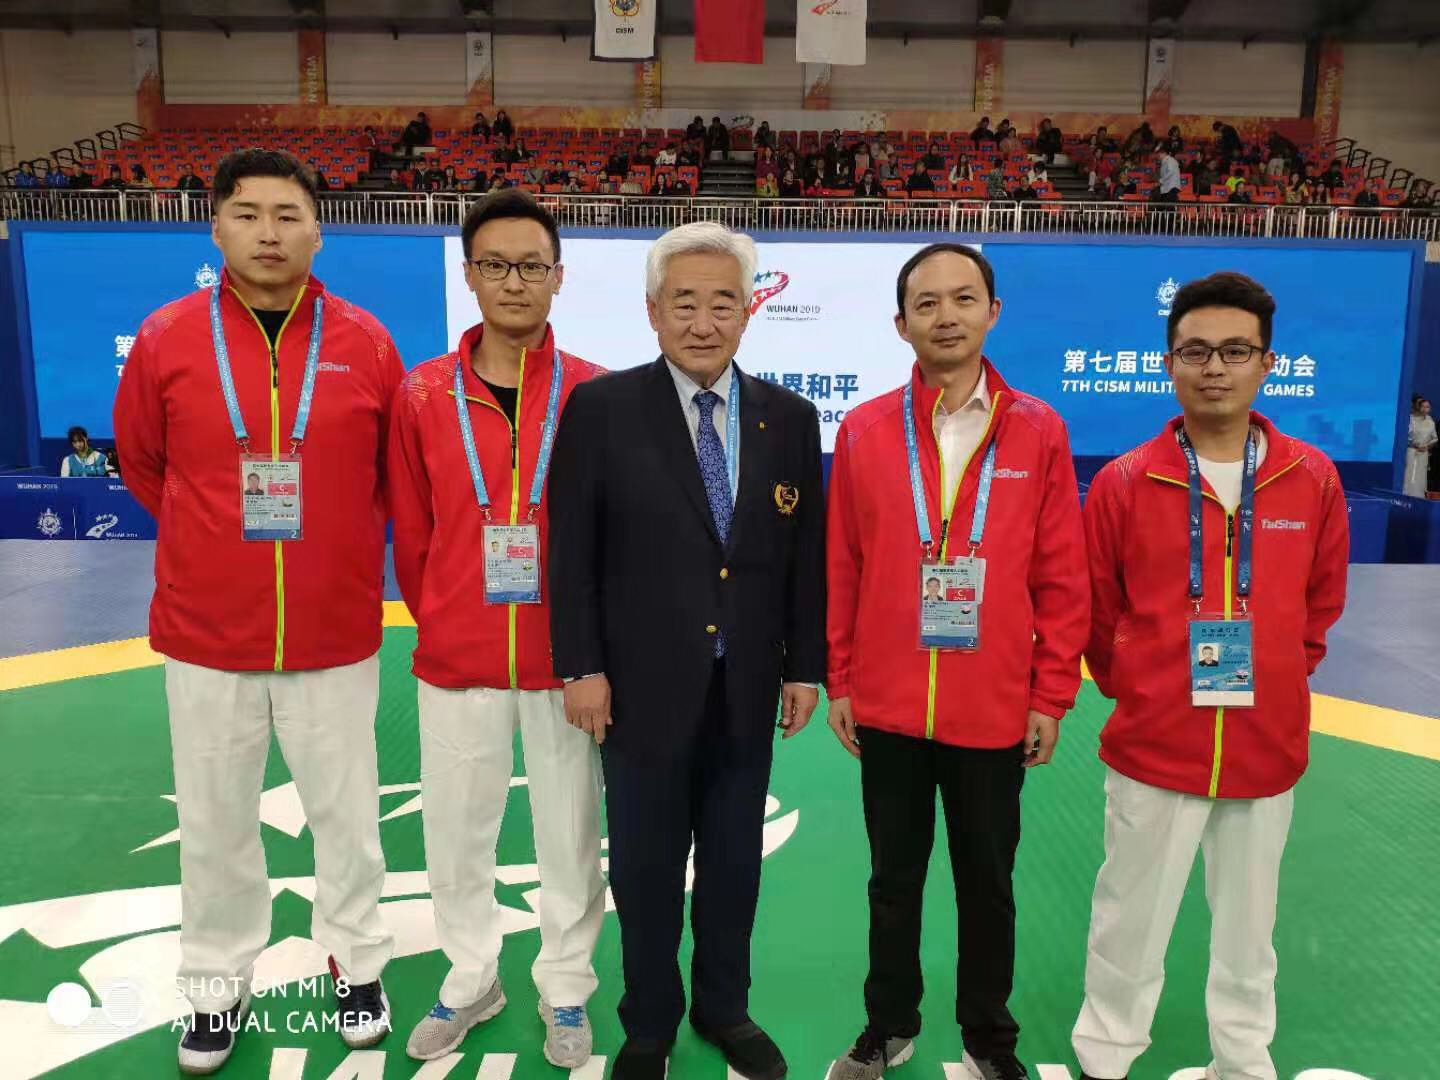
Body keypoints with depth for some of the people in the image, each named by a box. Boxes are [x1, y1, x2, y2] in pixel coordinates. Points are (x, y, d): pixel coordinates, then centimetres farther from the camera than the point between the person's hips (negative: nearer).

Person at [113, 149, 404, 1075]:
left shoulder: (366, 342, -5)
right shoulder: (166, 337, -4)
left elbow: (400, 475, 6)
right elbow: (142, 463, 11)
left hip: (337, 632, 0)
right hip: (205, 633, 1)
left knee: (347, 812, 14)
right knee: (216, 823, 14)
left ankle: (358, 963, 36)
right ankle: (218, 987, 36)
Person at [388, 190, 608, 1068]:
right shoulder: (422, 396, -3)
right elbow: (412, 535, 5)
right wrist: (438, 623, 7)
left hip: (564, 658, -1)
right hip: (455, 659, 2)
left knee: (571, 834, 13)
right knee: (456, 832, 16)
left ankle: (567, 990, 36)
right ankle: (472, 981, 40)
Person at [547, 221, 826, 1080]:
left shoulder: (792, 418, 3)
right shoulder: (601, 409, -6)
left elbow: (807, 555, 5)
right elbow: (572, 551, -6)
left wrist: (805, 666, 2)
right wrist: (581, 666, -9)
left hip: (748, 684, 3)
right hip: (643, 681, -2)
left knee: (735, 858, 17)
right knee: (647, 864, 13)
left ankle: (724, 1007, 39)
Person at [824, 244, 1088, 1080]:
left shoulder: (1040, 431, -3)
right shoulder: (863, 431, -1)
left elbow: (1062, 578, -1)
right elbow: (842, 570, 1)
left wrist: (1052, 695, -1)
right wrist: (839, 681, 2)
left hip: (996, 710, 0)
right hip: (888, 707, 1)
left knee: (988, 879, 16)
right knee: (895, 875, 17)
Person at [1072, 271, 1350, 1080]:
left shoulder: (1315, 480, -2)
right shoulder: (1124, 482, -8)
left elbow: (1321, 605, 11)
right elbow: (1097, 614, 2)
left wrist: (1275, 682, 10)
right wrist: (1137, 688, 7)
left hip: (1268, 748, 2)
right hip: (1153, 747, -2)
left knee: (1249, 926, 19)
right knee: (1132, 924, 11)